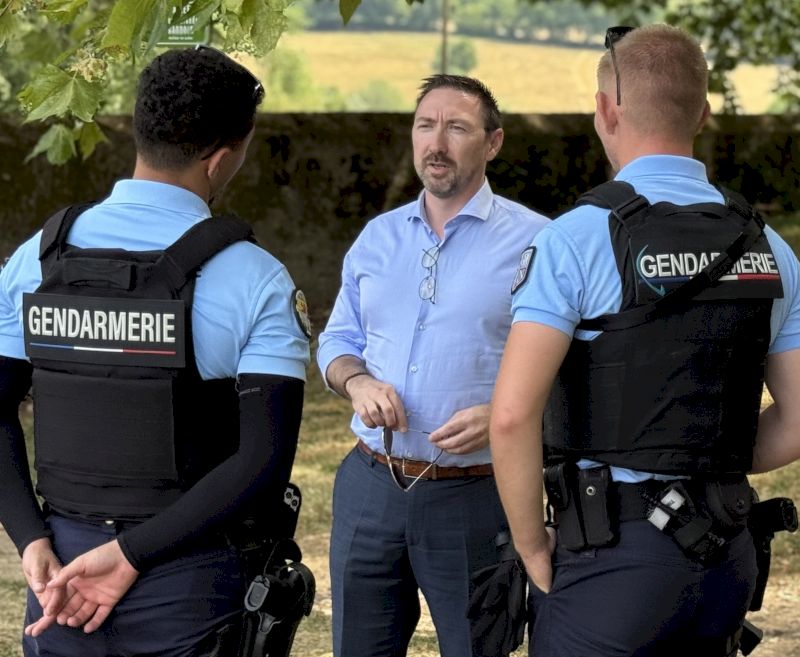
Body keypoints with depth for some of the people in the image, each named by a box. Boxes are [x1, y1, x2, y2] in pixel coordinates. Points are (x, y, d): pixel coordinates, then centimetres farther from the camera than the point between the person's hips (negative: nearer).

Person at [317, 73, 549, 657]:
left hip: (474, 498, -5)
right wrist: (357, 381, -5)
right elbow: (339, 341, 17)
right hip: (370, 485, 5)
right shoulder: (377, 237, 11)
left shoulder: (534, 242, -5)